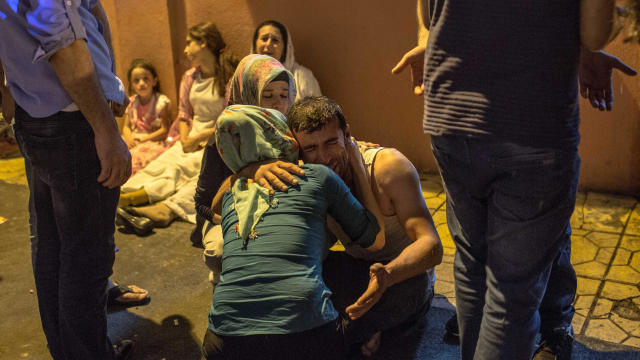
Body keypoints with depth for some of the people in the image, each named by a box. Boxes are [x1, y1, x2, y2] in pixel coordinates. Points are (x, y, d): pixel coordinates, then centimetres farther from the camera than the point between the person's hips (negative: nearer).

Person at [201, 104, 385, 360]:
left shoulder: (231, 194, 18)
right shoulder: (318, 176, 8)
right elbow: (376, 240, 17)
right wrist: (357, 163, 24)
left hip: (229, 334, 3)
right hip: (305, 329, -3)